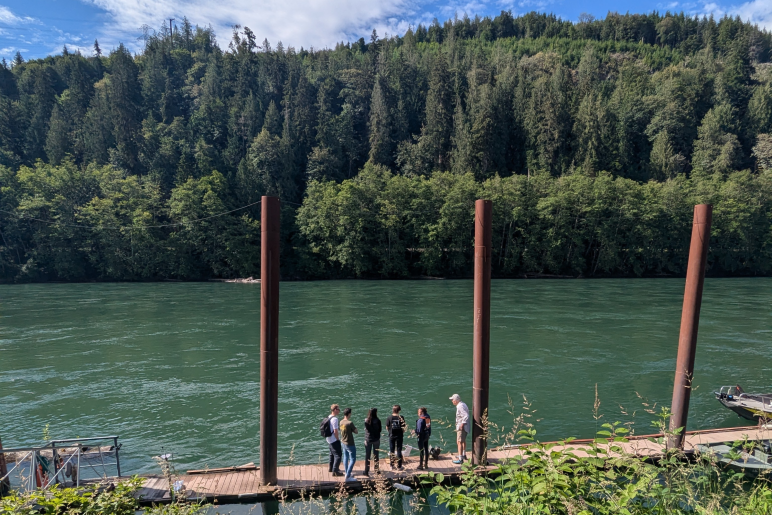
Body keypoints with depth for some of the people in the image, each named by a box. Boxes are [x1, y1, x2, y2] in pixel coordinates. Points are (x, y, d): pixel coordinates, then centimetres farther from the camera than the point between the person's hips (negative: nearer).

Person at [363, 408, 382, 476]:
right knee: (375, 455, 14)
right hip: (376, 439, 0)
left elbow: (366, 429, -5)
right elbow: (380, 430, -4)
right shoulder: (377, 420, -13)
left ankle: (366, 471, 10)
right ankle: (376, 470, 22)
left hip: (368, 439, 0)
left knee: (367, 456, 9)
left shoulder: (366, 421, -10)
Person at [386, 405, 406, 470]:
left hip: (391, 436, 1)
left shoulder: (389, 418, -8)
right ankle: (399, 466, 11)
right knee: (399, 451, 8)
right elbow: (403, 427, -9)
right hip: (399, 436, -1)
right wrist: (403, 433, 10)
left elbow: (387, 427, -2)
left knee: (391, 451, 12)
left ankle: (392, 466, 18)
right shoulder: (401, 417, -11)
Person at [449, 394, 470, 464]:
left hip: (461, 427, -11)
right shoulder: (463, 404, 10)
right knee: (463, 440, 25)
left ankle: (460, 459, -12)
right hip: (464, 426, 11)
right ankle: (464, 455, 41)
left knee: (459, 442, -11)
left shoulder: (460, 406, -21)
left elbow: (466, 416, -29)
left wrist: (462, 424, -28)